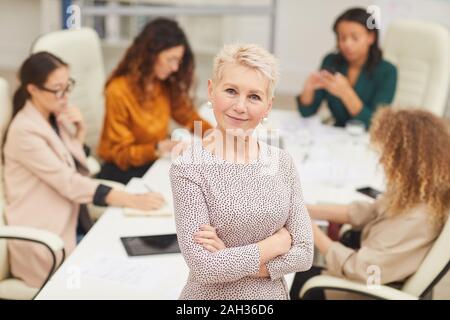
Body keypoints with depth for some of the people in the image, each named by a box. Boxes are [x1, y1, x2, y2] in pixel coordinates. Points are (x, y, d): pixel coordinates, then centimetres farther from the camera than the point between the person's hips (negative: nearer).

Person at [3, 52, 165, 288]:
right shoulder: (25, 131, -19)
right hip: (44, 240, -7)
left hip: (72, 222, 8)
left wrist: (80, 130, -1)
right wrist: (133, 200, -30)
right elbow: (69, 183, -25)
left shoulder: (54, 116, 6)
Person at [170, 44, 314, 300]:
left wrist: (233, 263, -17)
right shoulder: (189, 168, -17)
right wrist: (278, 241, -14)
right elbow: (205, 268, -22)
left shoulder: (282, 162, -5)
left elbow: (304, 253, -7)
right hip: (212, 294, -3)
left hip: (273, 292, 3)